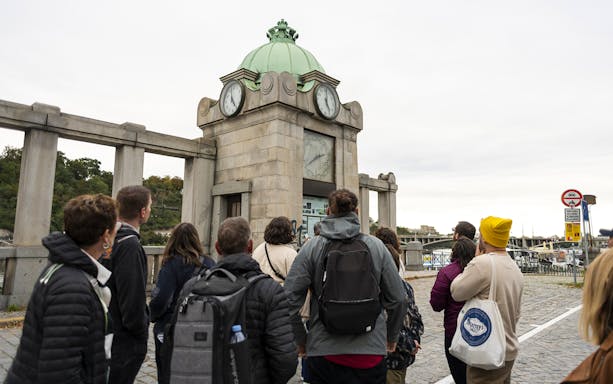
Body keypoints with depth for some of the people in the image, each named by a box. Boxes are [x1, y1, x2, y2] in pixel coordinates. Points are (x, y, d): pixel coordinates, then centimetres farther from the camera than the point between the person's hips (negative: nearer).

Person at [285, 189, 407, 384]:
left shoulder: (312, 247, -6)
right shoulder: (376, 246, -3)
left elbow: (290, 299, -9)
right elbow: (398, 299, 0)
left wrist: (301, 340, 6)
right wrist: (391, 338, 16)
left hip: (323, 351, 0)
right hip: (371, 350, 1)